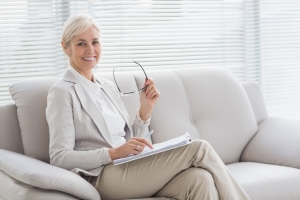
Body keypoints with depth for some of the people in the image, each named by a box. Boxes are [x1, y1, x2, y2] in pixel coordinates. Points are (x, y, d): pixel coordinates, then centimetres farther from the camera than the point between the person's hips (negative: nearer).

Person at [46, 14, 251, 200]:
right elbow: (59, 157, -9)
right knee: (199, 149, -18)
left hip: (128, 169, 6)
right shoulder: (62, 92, -2)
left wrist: (145, 110, 1)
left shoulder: (109, 86, 18)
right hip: (103, 176, -6)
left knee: (199, 179, -25)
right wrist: (113, 153, -19)